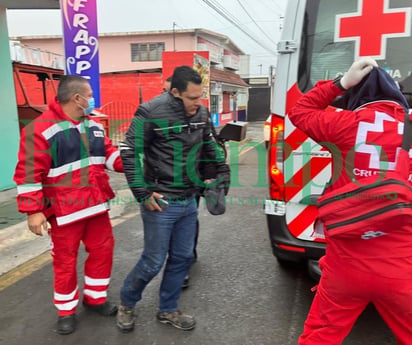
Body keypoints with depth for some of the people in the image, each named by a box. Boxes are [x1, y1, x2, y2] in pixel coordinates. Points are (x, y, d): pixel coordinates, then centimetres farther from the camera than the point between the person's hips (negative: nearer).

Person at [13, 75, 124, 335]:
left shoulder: (94, 125, 8)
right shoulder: (40, 129, -15)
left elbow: (109, 154, 12)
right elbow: (29, 174, -16)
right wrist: (33, 210, -17)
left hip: (96, 205, 7)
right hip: (65, 210, -6)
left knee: (102, 251, 15)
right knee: (65, 261, 9)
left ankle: (95, 298, 36)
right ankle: (67, 310, 30)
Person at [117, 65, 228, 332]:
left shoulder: (202, 112, 2)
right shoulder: (151, 113, -17)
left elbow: (210, 145, 19)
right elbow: (129, 153, -13)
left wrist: (221, 170, 14)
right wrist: (143, 193, -15)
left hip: (189, 201, 6)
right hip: (161, 203, -6)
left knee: (182, 258, 14)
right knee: (153, 262, 5)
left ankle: (168, 310, 35)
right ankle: (126, 303, 34)